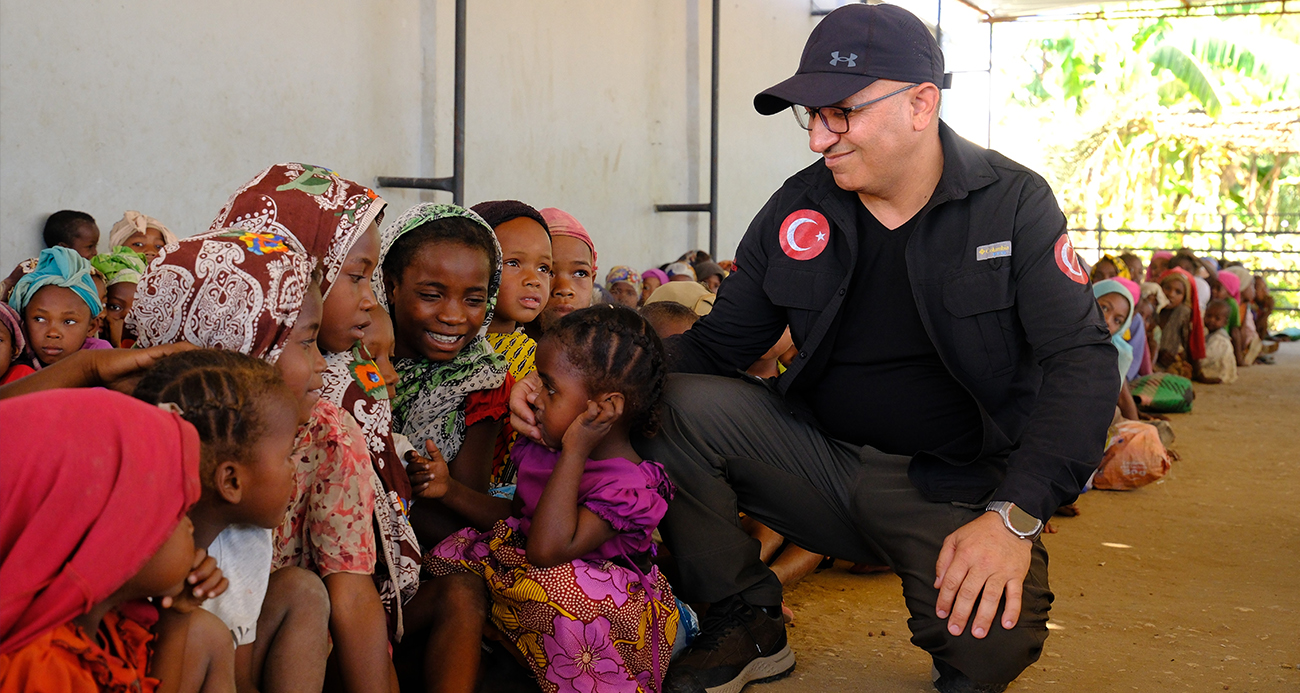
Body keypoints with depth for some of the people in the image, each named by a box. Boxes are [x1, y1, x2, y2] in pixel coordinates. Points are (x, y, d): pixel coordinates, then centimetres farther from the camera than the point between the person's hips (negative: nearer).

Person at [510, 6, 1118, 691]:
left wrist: (1014, 516, -28)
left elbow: (1083, 359, -14)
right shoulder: (798, 209, 1)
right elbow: (718, 343, 6)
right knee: (673, 403, -18)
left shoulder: (1014, 203, -7)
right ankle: (745, 625, 1)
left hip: (957, 488, -3)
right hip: (822, 463, 4)